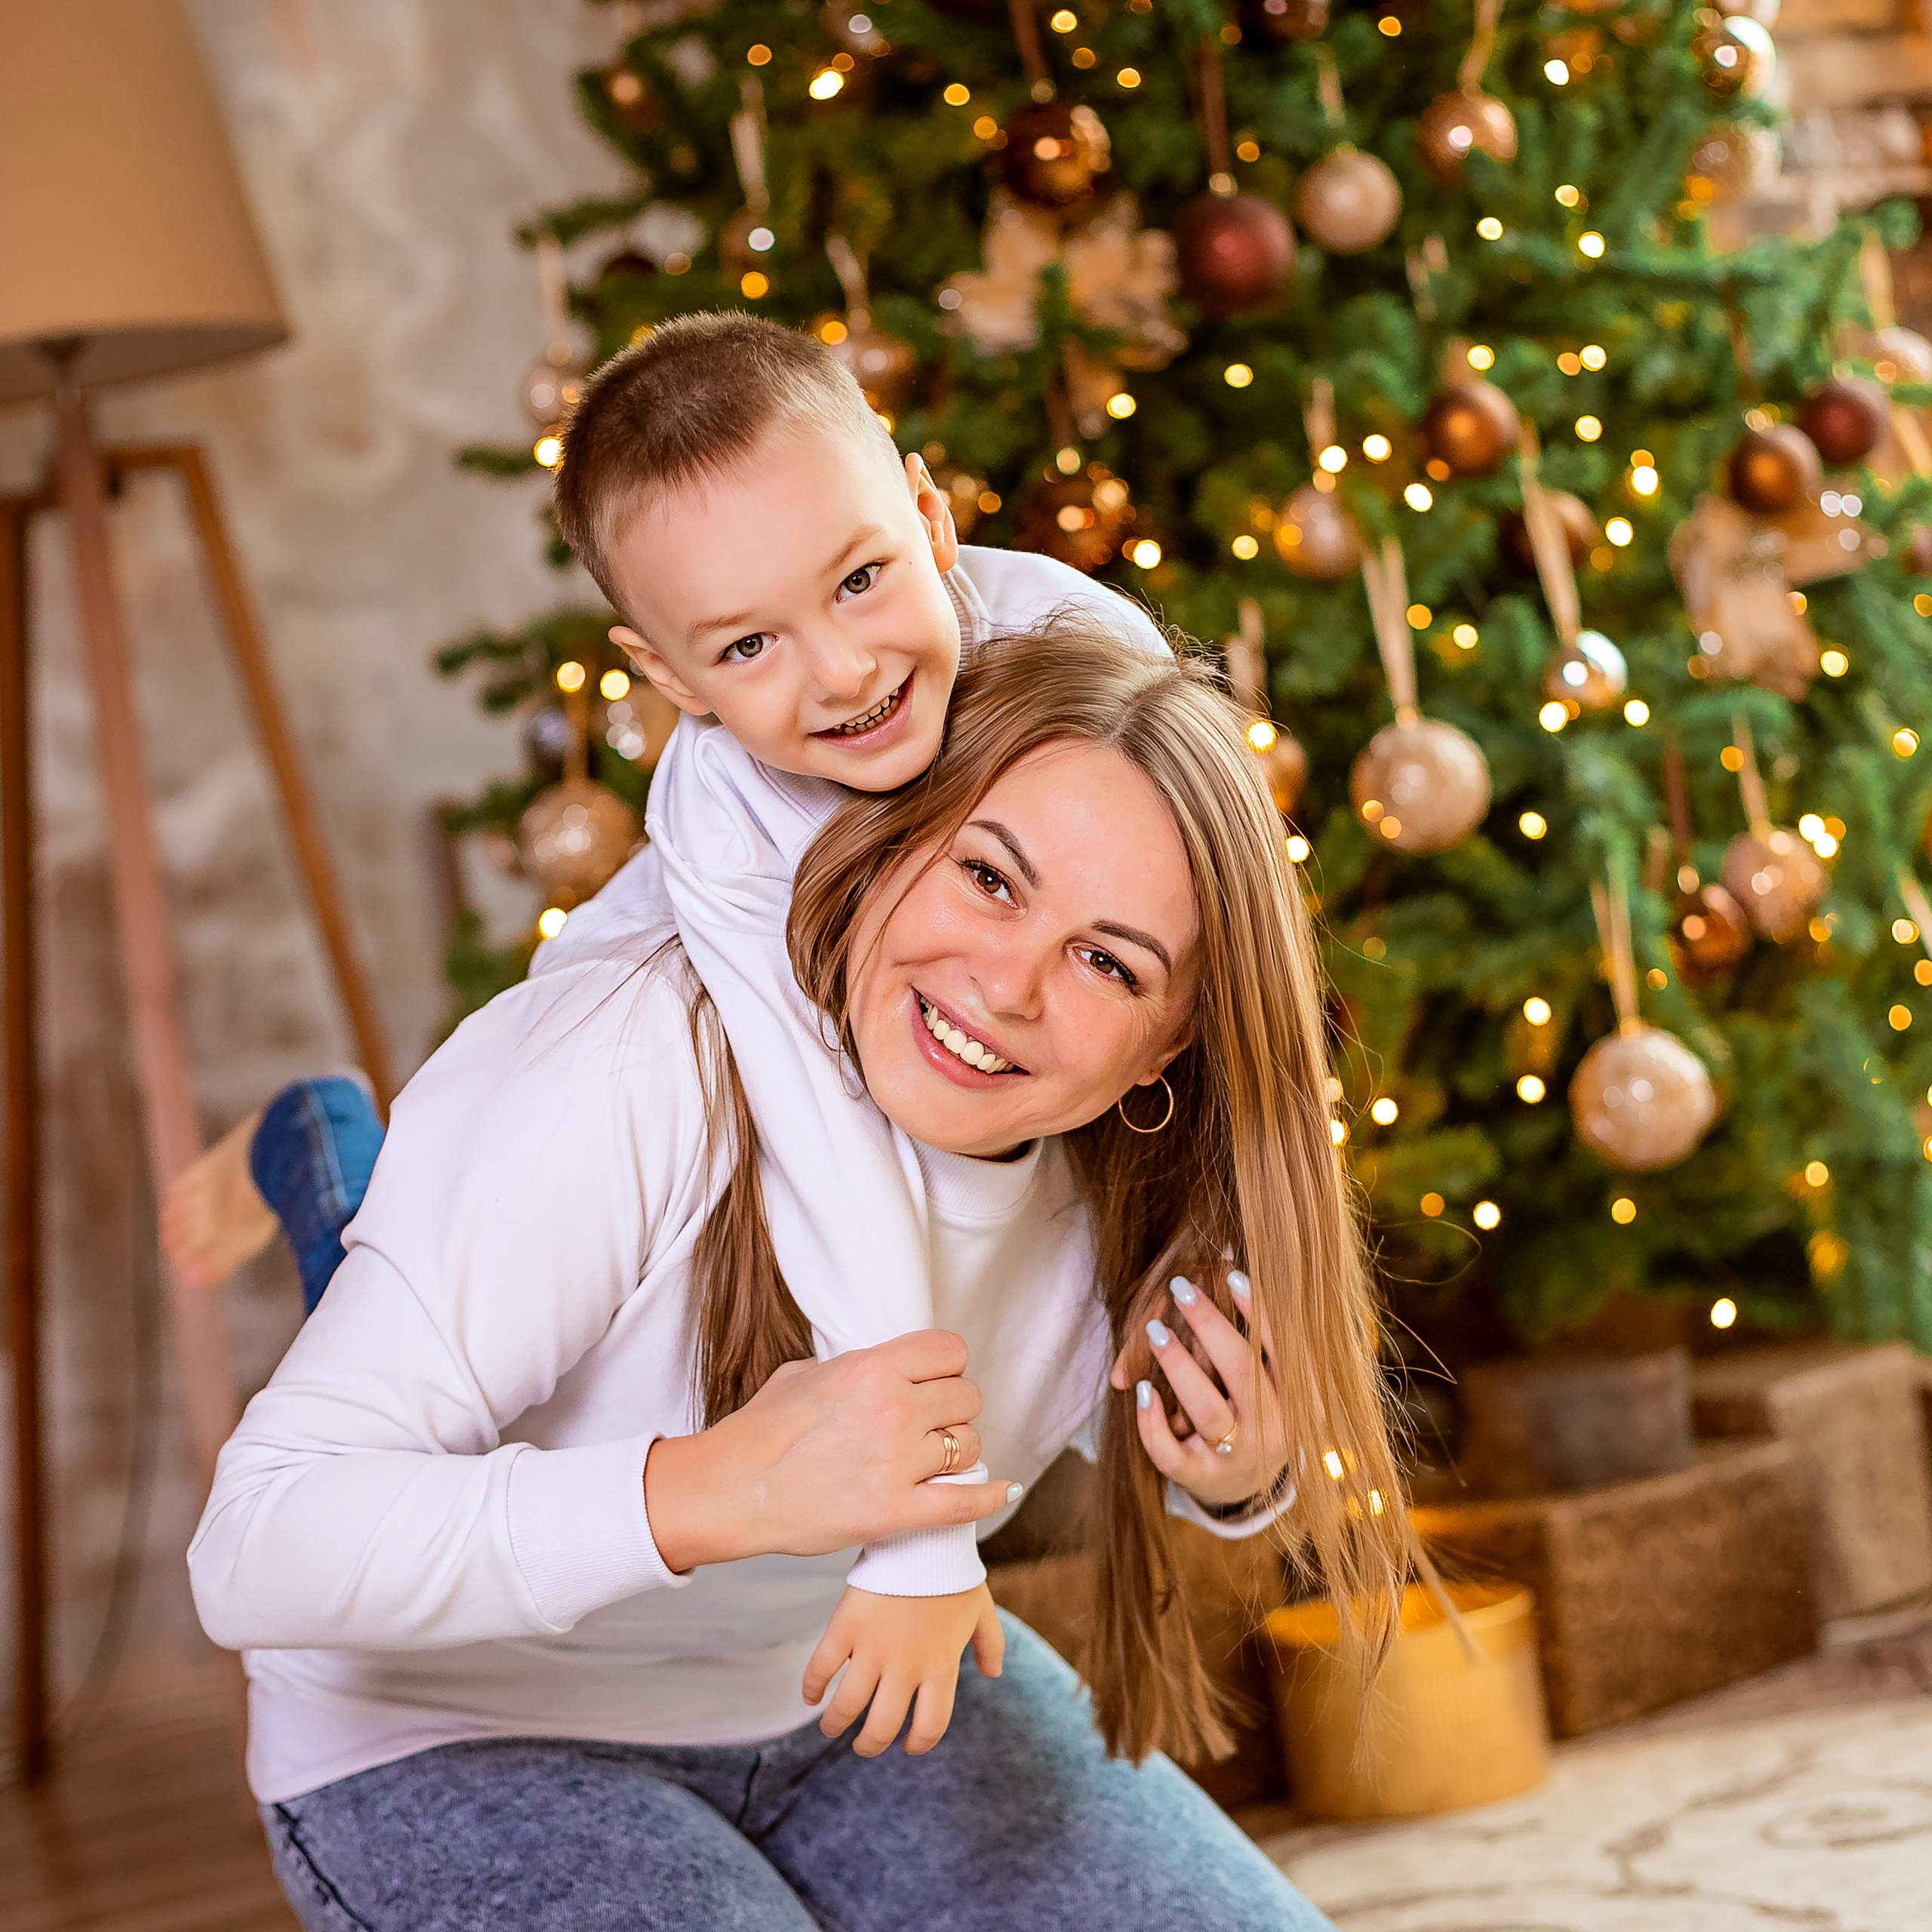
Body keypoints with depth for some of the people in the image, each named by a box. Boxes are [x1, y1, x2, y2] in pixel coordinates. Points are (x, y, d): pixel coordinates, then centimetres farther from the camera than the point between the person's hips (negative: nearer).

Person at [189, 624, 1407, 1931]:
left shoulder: (1124, 1185, -14)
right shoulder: (626, 1084, -33)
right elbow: (255, 1551, -37)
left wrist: (1246, 1478, -17)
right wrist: (722, 1489, -47)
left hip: (862, 1687, 5)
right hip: (468, 1748, -5)